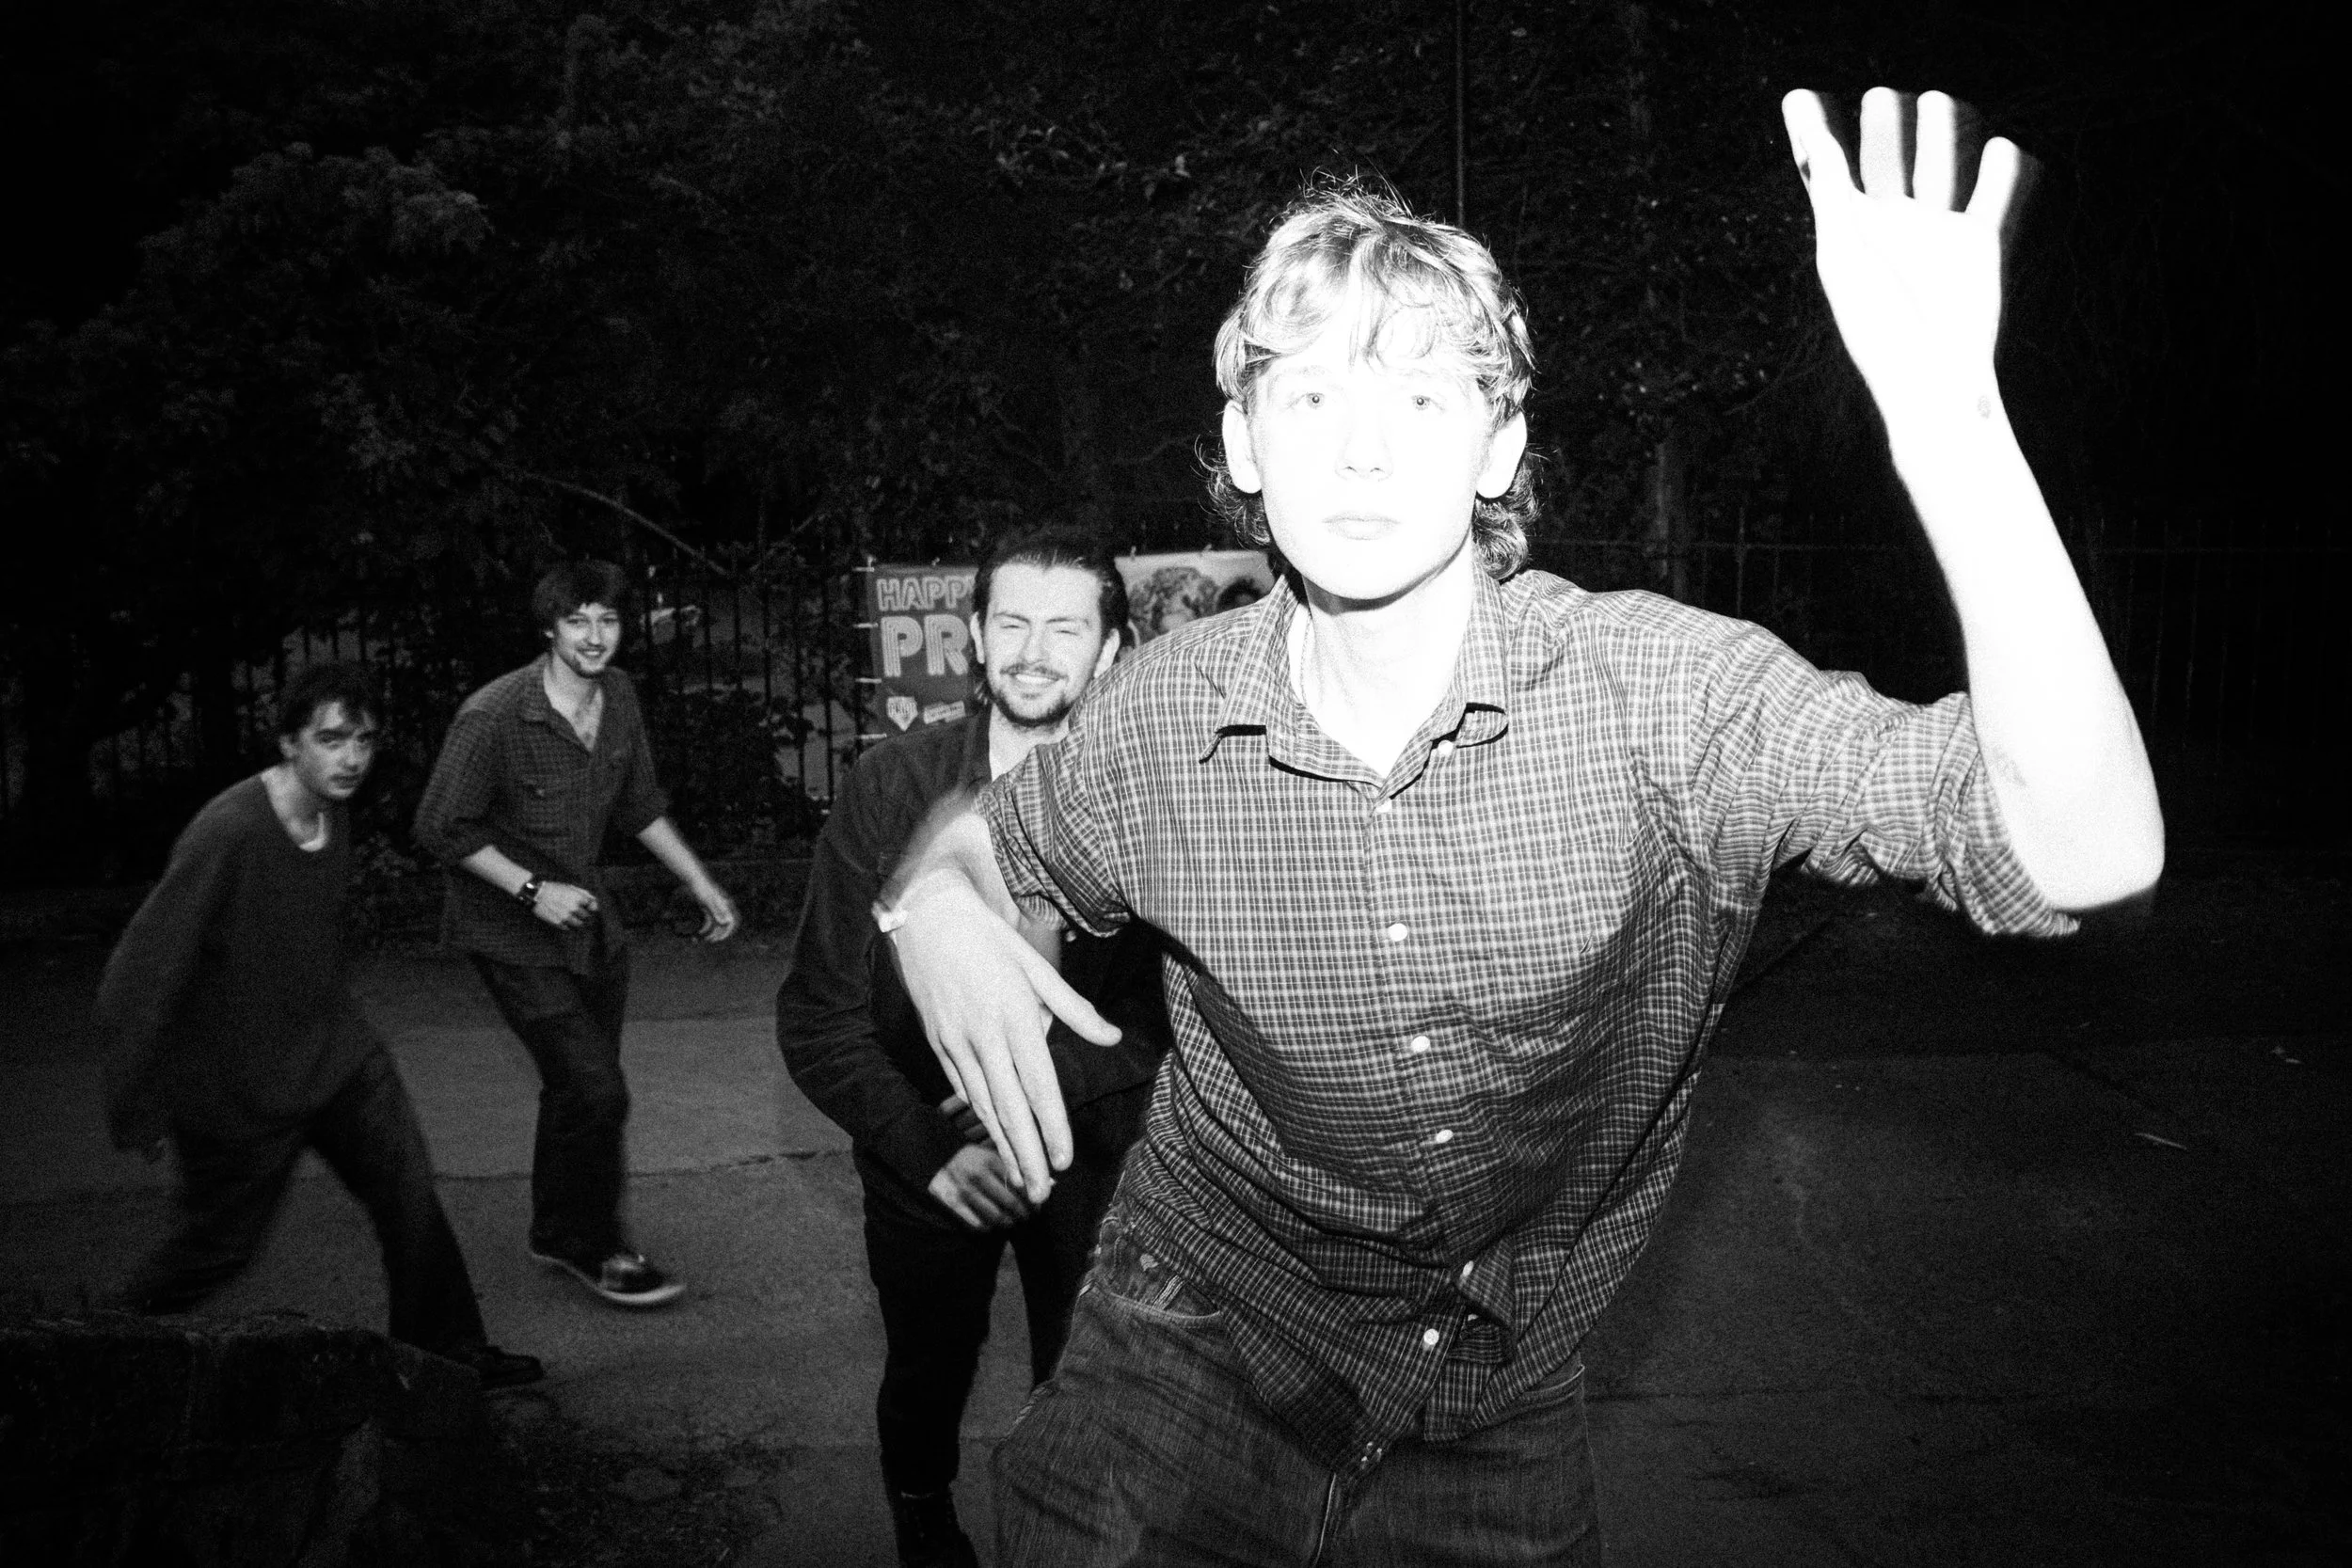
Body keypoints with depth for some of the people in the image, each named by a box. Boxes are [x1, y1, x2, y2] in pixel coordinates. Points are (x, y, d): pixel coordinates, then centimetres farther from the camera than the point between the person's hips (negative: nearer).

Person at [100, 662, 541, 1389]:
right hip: (240, 1084, -6)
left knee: (407, 1188, 3)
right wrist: (137, 1110, -17)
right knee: (217, 1245, 9)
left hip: (337, 1052, 7)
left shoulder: (334, 813, -2)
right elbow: (139, 975, -23)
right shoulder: (227, 834, -27)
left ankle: (446, 1355, 16)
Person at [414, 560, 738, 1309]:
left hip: (587, 917, 7)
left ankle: (558, 1233, 37)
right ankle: (595, 1247, 9)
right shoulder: (495, 715, -22)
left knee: (578, 1088, 17)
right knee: (596, 1089, -12)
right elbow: (441, 827, -16)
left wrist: (701, 884, 10)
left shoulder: (619, 697, -1)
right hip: (513, 933, -7)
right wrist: (533, 891, -20)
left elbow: (640, 806, 12)